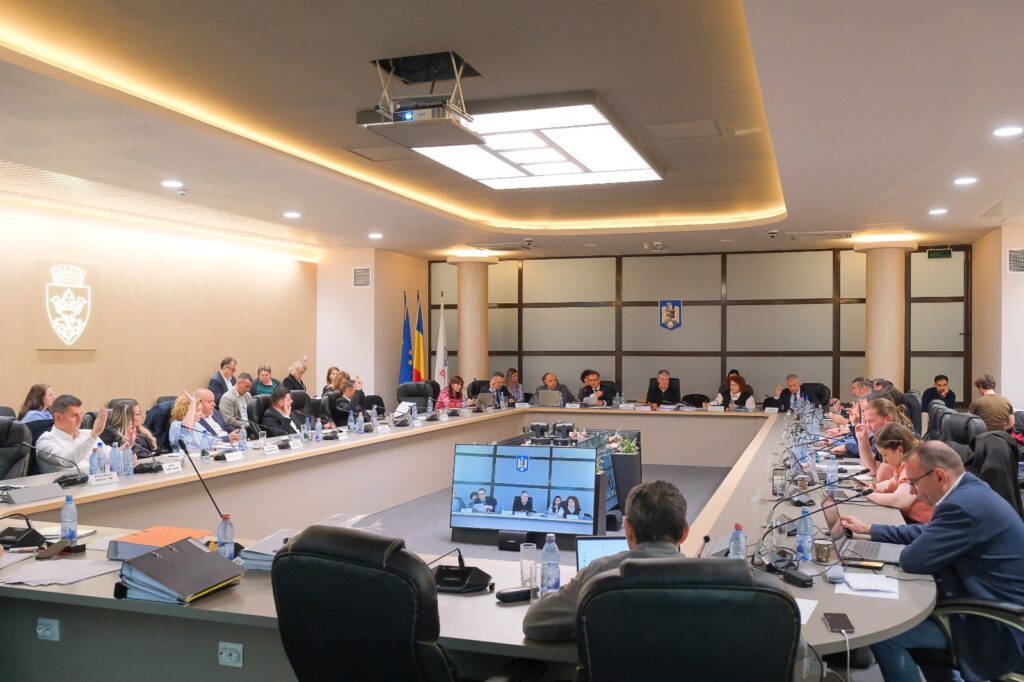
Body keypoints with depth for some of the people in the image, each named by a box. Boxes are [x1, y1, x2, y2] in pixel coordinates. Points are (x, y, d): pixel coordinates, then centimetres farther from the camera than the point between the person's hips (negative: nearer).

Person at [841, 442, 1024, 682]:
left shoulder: (963, 505, -27)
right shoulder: (969, 490, 4)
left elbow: (912, 560, -22)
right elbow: (928, 532, 18)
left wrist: (906, 550, 1)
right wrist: (869, 530, 21)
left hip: (1000, 628, -10)